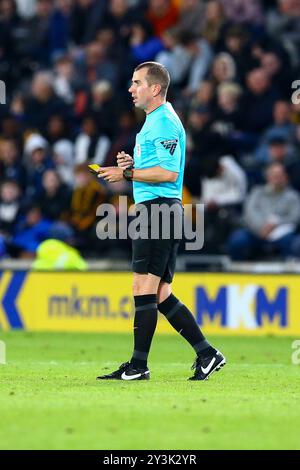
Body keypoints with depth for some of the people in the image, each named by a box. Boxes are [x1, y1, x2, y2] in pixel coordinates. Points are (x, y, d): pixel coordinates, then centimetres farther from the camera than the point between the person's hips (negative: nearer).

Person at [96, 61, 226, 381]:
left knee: (144, 288, -10)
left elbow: (169, 173, -20)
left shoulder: (165, 123, -12)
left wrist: (128, 173, -16)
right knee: (160, 295, 9)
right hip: (155, 209, 11)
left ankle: (139, 365, -9)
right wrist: (132, 163, 12)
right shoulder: (153, 121, 21)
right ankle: (207, 354, 10)